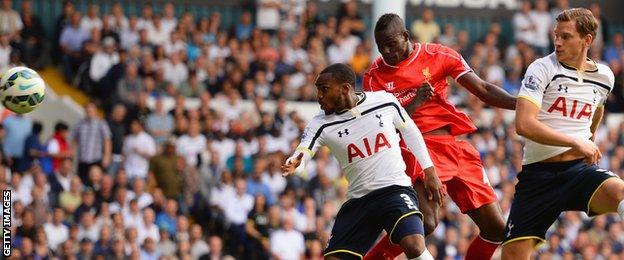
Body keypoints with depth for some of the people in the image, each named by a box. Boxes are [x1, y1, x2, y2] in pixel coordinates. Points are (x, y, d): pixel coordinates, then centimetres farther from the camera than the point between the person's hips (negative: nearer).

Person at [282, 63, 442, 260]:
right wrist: (292, 166, -40)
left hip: (395, 188, -3)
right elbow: (302, 154, -16)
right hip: (358, 199, 3)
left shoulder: (385, 101, -4)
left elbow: (410, 132, 12)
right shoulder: (321, 124, -3)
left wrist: (429, 172, 12)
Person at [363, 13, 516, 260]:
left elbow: (483, 90, 2)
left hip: (457, 147, 4)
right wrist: (413, 104, -16)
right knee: (425, 223, -27)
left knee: (496, 228, 1)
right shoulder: (375, 75, 2)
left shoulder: (438, 55, 4)